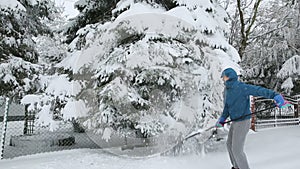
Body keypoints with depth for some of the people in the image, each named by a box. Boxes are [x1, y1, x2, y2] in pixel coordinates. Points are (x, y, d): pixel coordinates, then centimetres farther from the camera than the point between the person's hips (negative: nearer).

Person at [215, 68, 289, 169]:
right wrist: (222, 119, -2)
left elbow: (258, 90, -27)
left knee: (237, 149, -3)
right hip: (235, 123, 9)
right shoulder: (227, 90, 7)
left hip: (243, 123, -9)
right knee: (230, 145, 20)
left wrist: (275, 95, -39)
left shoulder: (241, 87, -19)